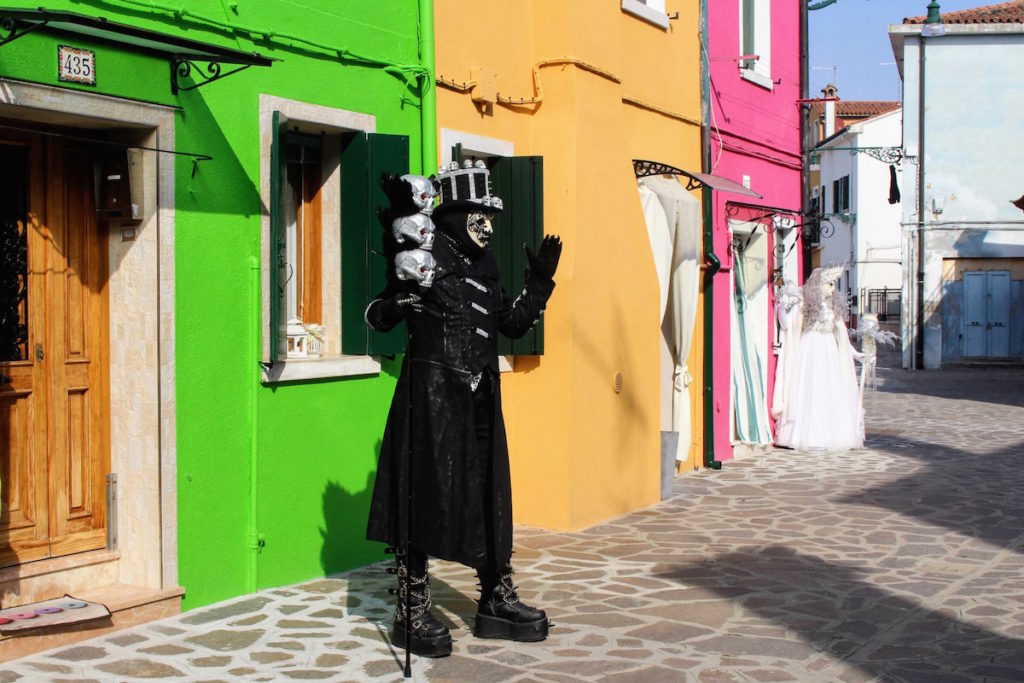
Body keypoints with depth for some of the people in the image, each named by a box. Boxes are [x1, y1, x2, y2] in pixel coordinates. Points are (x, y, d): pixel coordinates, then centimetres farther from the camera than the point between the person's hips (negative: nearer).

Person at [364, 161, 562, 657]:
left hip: (479, 398, 8)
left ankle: (497, 600, 25)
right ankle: (412, 613, 7)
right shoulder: (425, 261, -6)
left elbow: (513, 322, 24)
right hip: (432, 393, -7)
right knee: (427, 496, -3)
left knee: (489, 496, 12)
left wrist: (539, 283, 13)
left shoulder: (482, 269, 14)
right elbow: (377, 317, -7)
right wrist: (401, 297, -27)